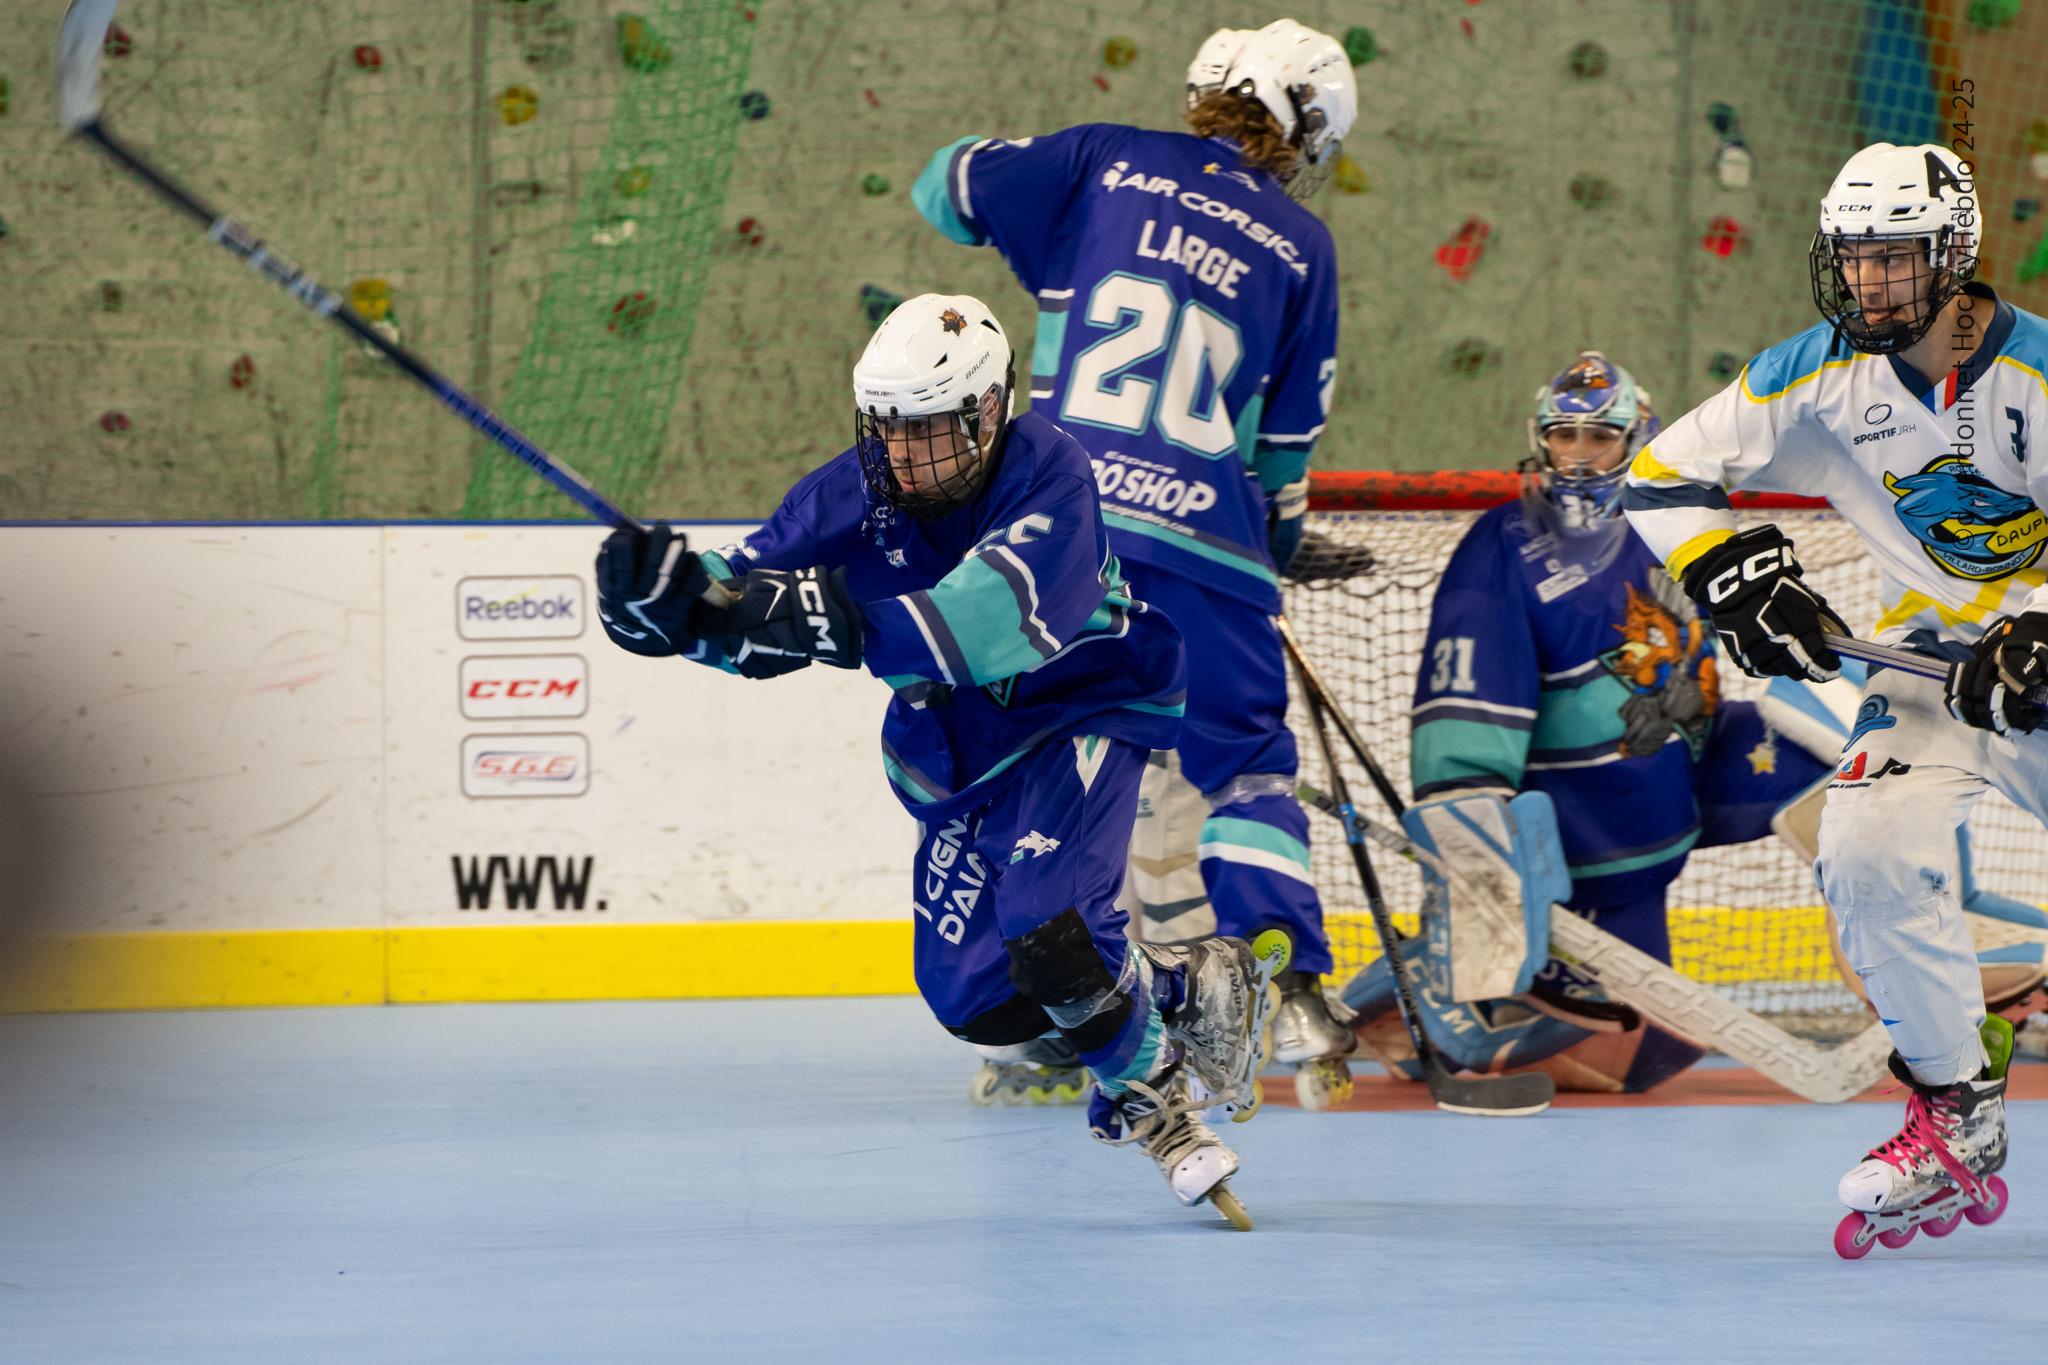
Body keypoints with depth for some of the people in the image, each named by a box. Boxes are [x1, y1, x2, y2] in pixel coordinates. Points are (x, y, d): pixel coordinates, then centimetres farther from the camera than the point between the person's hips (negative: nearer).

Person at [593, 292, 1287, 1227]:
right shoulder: (854, 493, -13)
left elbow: (997, 623, -45)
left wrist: (849, 628, -57)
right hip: (958, 753, 6)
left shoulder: (1047, 473, -29)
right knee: (976, 996, -1)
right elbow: (746, 607, -17)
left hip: (1085, 714, -6)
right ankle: (1197, 987, 22)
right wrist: (666, 596, -40)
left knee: (1045, 923, -28)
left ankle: (1155, 1098, -2)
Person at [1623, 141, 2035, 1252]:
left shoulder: (2030, 371, -17)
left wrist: (2033, 641, -26)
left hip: (2033, 655, -2)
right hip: (1933, 652, 2)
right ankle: (1957, 1121, -7)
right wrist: (1737, 577, -16)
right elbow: (1661, 477, -1)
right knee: (1868, 848, -21)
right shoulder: (1822, 375, -6)